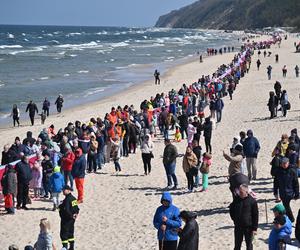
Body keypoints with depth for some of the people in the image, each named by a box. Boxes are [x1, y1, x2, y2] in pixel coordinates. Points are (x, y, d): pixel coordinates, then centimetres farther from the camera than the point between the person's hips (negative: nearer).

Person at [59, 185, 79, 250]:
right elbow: (76, 208, 12)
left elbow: (66, 210, -29)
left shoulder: (67, 199, -22)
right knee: (70, 233, 18)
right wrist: (76, 213, 0)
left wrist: (71, 216, -18)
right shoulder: (73, 198, 6)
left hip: (66, 219, -9)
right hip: (72, 220, 9)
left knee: (63, 234, -1)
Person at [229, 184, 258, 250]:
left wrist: (255, 228, -10)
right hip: (238, 227, 3)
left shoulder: (252, 201, -11)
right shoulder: (236, 200, 0)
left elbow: (255, 215, -9)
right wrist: (234, 219, 7)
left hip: (248, 227, -3)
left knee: (249, 245, 10)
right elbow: (231, 210, 18)